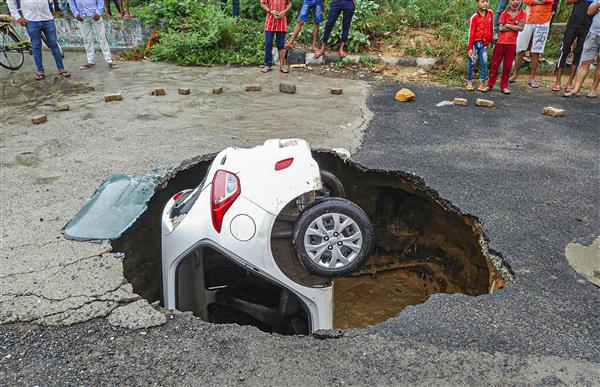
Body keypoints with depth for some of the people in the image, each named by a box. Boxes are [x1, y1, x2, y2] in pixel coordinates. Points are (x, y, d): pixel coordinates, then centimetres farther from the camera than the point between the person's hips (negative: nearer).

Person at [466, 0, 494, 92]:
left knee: (484, 63, -2)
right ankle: (469, 82, 14)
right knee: (472, 63, 2)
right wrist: (470, 47, -10)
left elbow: (491, 28, 14)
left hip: (484, 43, 3)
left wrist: (491, 40, 18)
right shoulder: (474, 17, -7)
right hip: (475, 43, -3)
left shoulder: (490, 13, 6)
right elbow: (471, 33, -8)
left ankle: (482, 84, 0)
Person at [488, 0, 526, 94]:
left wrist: (507, 25, -8)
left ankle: (504, 86, 13)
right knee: (495, 64, 3)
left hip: (512, 43, 0)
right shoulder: (504, 13, 2)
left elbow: (521, 28, -10)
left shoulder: (522, 14, 2)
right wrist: (514, 26, -9)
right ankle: (490, 84, 11)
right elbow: (501, 28, -8)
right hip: (501, 42, 0)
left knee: (507, 66, 4)